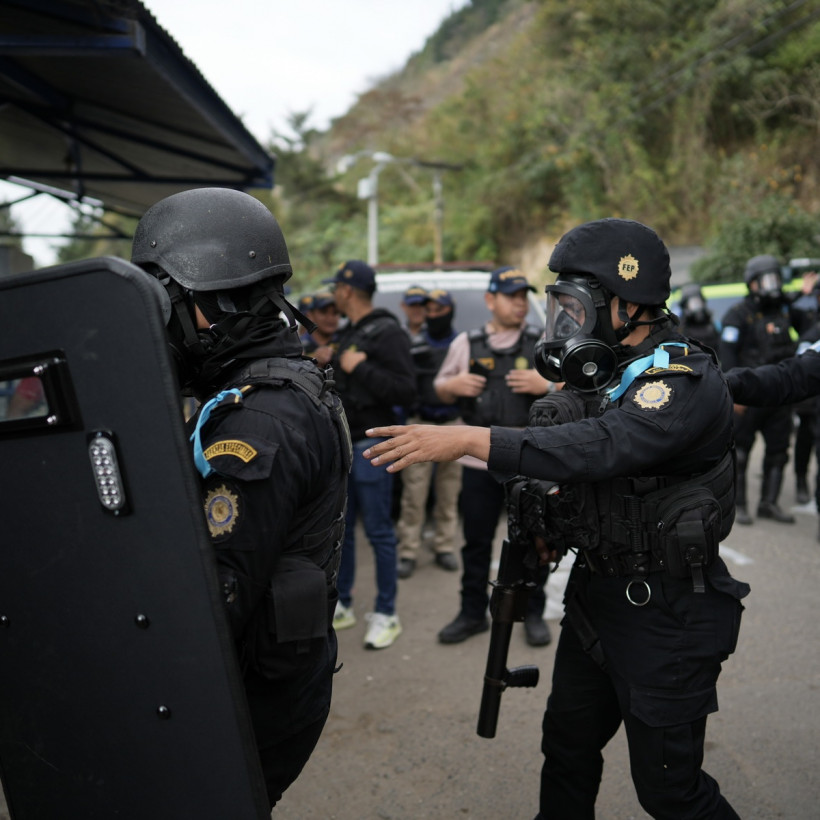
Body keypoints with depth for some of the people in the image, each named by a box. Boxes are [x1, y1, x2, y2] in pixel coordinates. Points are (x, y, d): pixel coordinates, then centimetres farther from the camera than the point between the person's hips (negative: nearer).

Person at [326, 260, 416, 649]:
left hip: (371, 444, -8)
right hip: (343, 442, 8)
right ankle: (341, 605, 25)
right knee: (340, 527, 13)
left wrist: (360, 369, -21)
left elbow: (406, 390, -19)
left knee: (379, 531, -1)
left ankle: (386, 614, 10)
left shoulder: (387, 332, -10)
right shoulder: (346, 335, 16)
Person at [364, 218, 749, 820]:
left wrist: (468, 439, -41)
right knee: (568, 746, 21)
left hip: (666, 612, -8)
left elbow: (604, 446, -38)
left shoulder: (688, 380, -21)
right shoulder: (607, 374, 6)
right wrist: (552, 521, -1)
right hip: (596, 591, 8)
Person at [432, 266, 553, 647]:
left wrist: (546, 385, -18)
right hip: (479, 461, 2)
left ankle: (534, 614, 25)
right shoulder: (466, 343, 7)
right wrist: (453, 384, -7)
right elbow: (441, 389, 16)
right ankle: (472, 613, 27)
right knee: (476, 541, 11)